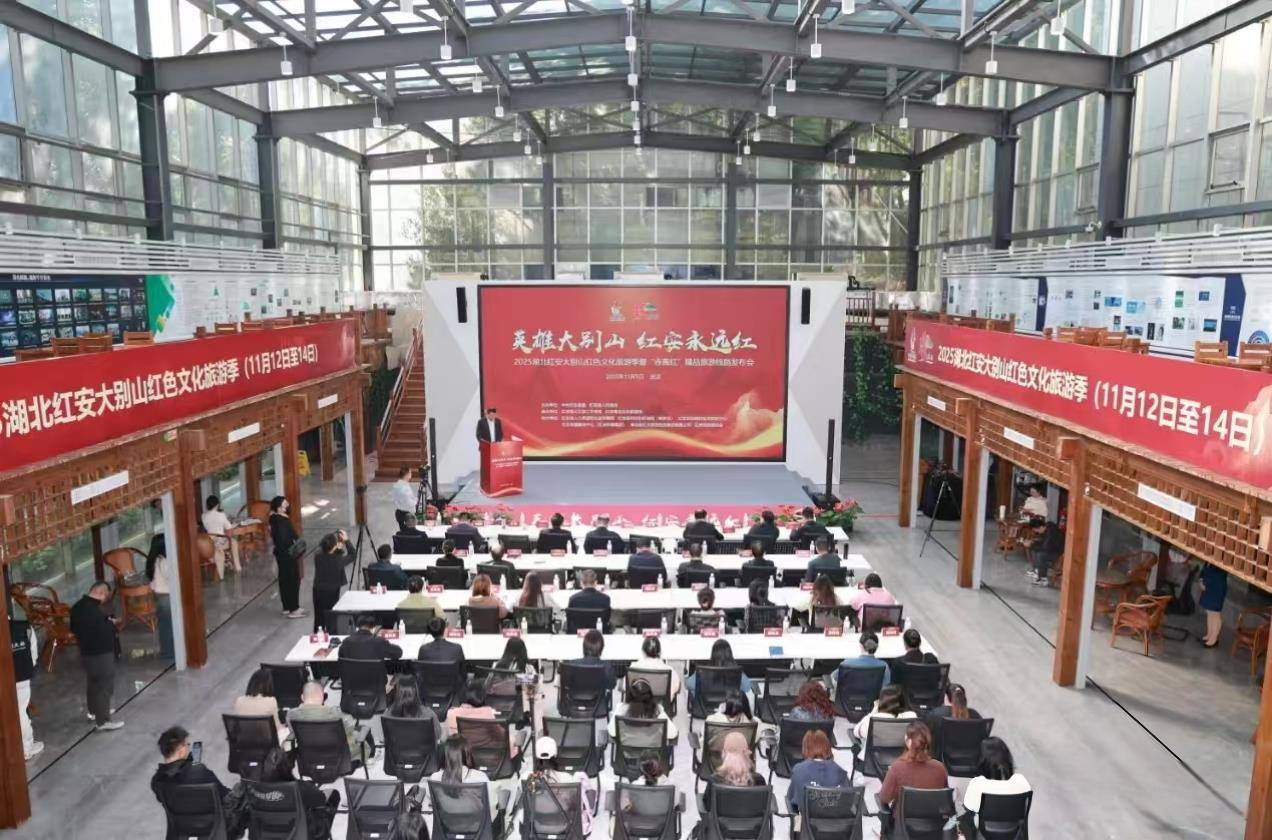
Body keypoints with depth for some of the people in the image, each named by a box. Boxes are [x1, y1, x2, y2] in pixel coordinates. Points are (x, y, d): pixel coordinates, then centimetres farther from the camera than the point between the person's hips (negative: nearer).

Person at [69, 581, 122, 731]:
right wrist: (112, 625, -10)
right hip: (101, 652, -9)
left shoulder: (77, 606, 3)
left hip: (86, 651, 10)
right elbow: (106, 632, -28)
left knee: (92, 682, 25)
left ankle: (94, 711, 42)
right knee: (104, 686, 0)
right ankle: (103, 721, 5)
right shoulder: (96, 610, -28)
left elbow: (73, 628, 14)